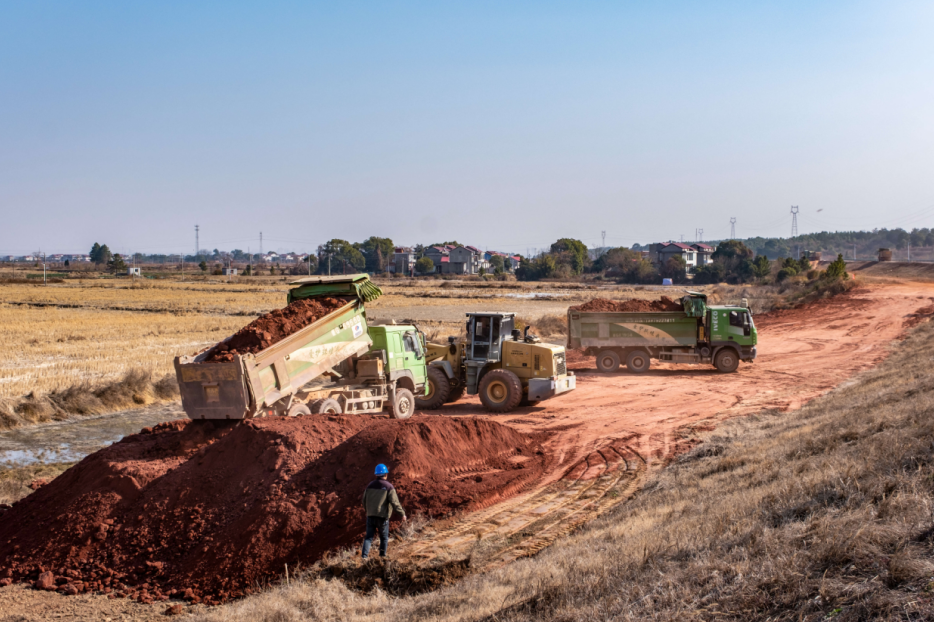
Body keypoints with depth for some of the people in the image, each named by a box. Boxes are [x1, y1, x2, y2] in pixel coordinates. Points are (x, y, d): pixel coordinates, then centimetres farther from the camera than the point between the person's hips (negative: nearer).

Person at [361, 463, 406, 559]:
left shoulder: (370, 485, 6)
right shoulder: (389, 487, -9)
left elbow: (364, 501, 14)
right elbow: (395, 502, -14)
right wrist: (403, 514, -6)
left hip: (370, 515, 3)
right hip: (382, 516, -3)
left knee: (369, 537, 6)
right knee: (384, 537, 14)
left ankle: (365, 556, -7)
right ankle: (382, 556, 19)